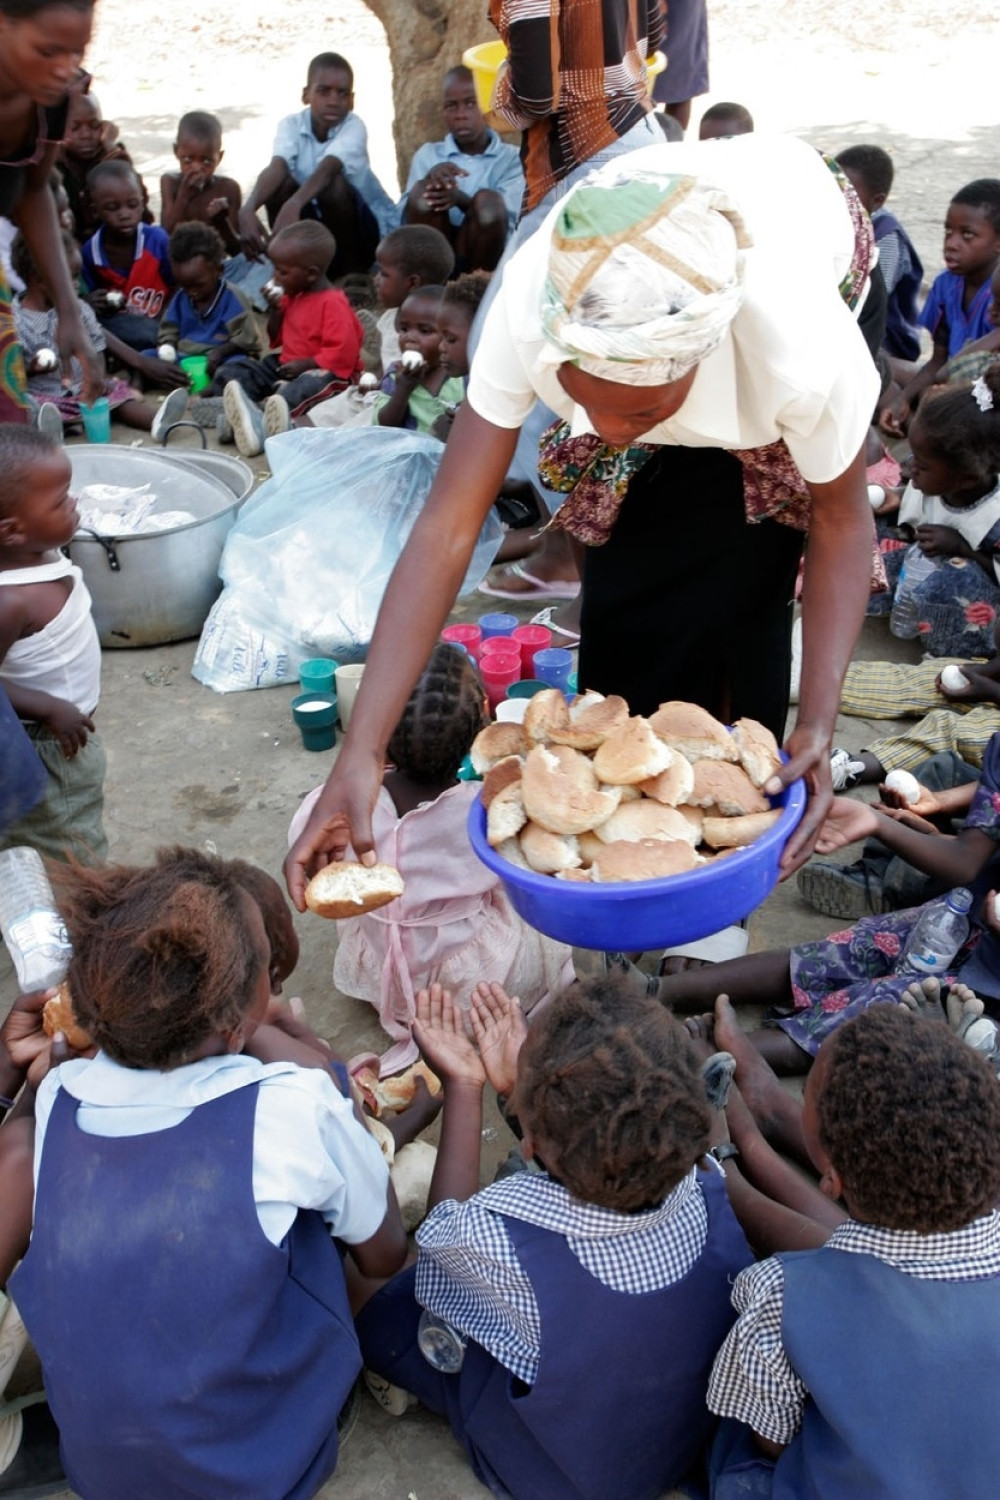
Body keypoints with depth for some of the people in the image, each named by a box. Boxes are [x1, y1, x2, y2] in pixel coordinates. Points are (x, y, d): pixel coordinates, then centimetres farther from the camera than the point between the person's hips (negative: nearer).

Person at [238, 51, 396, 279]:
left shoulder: (353, 127, -21)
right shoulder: (291, 125, -12)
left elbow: (328, 168, -40)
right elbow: (275, 168, -30)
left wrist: (293, 206, -60)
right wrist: (248, 210, -52)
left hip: (367, 225, -3)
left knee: (333, 185, -32)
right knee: (281, 182, -22)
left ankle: (348, 273, -15)